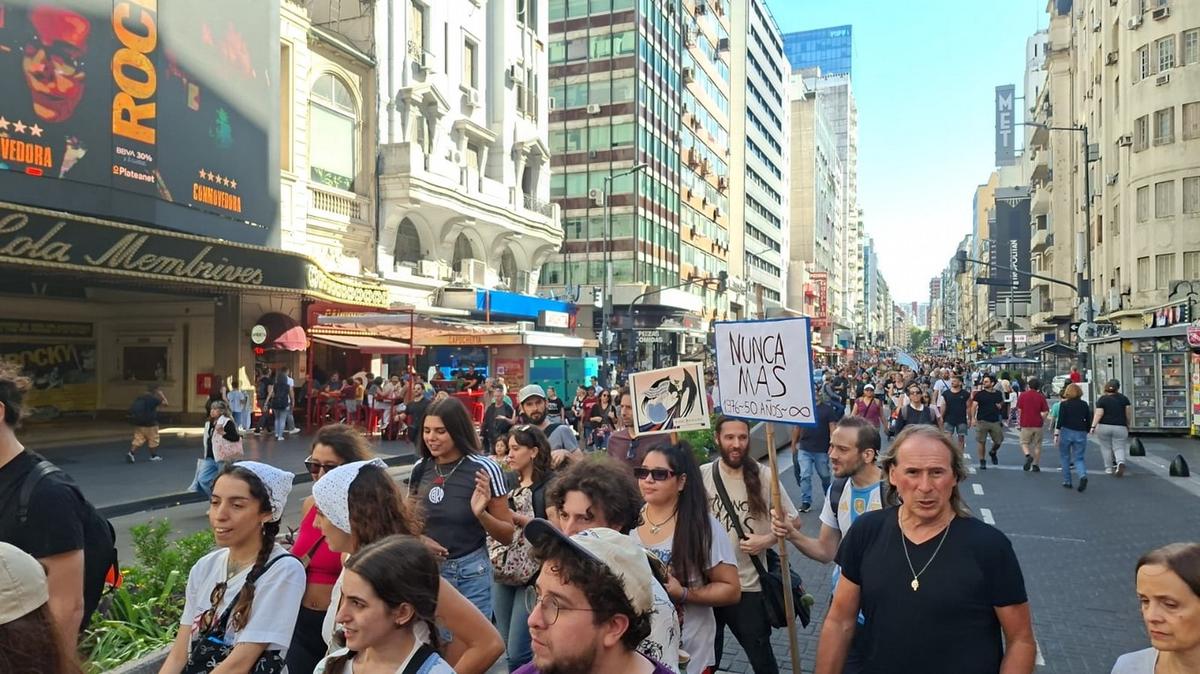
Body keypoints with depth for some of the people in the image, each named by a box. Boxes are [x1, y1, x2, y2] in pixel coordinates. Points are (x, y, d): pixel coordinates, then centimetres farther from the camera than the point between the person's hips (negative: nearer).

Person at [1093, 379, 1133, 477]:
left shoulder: (1102, 399, -2)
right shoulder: (1124, 398, 5)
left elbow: (1098, 414, -10)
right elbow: (1129, 413, 5)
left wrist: (1093, 426, -11)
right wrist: (1128, 425, 17)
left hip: (1104, 427, -1)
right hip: (1120, 427, 1)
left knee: (1106, 447, 11)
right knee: (1119, 448, 2)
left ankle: (1108, 468, 14)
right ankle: (1121, 462, -25)